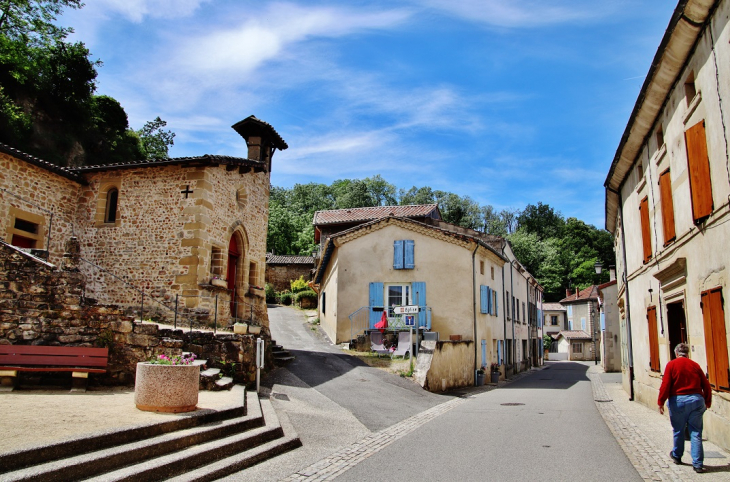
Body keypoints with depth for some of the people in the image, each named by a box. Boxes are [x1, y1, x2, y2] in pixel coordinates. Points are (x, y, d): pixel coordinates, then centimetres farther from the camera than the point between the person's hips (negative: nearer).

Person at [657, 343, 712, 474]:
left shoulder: (672, 364, -4)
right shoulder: (695, 365, 6)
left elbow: (665, 385, -10)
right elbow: (706, 385, 10)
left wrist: (661, 402, -3)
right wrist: (707, 401, 24)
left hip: (678, 400, -2)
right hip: (696, 400, 2)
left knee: (678, 431, 14)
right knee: (696, 433, 4)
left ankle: (677, 456, 32)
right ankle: (698, 464, 1)